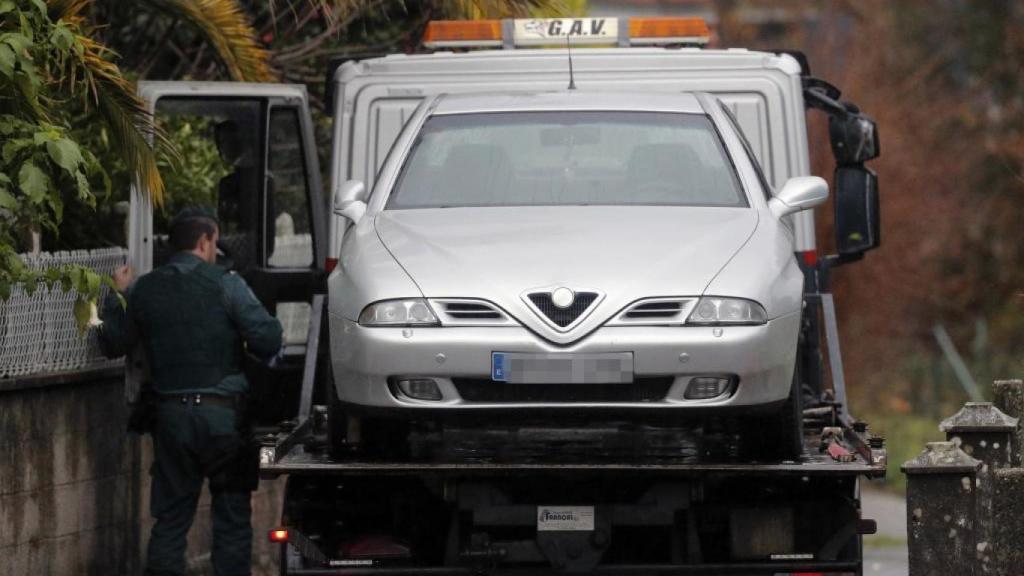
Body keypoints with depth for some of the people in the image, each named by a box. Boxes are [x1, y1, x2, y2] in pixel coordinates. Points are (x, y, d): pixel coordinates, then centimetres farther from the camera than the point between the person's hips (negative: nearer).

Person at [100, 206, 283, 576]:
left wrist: (118, 296, 26)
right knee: (232, 518, 4)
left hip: (169, 416, 4)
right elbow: (268, 341, -13)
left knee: (169, 518, 9)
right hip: (222, 413, -4)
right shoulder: (225, 285, -8)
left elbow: (113, 344, 14)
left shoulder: (144, 289, 4)